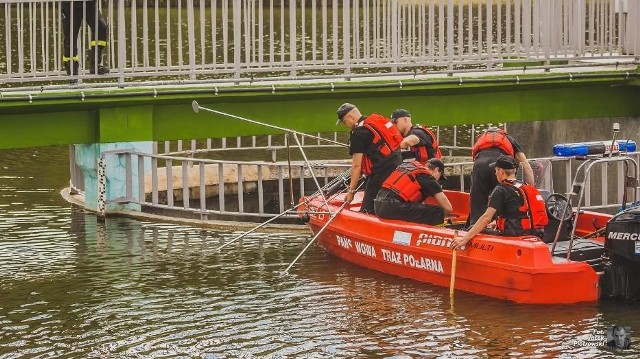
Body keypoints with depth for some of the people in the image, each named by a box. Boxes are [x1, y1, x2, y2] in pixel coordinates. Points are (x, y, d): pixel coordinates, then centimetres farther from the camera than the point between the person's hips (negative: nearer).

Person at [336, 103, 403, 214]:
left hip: (381, 171, -9)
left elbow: (357, 165, -11)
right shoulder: (376, 119, 16)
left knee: (367, 211, -8)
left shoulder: (358, 133, -9)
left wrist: (351, 191, -6)